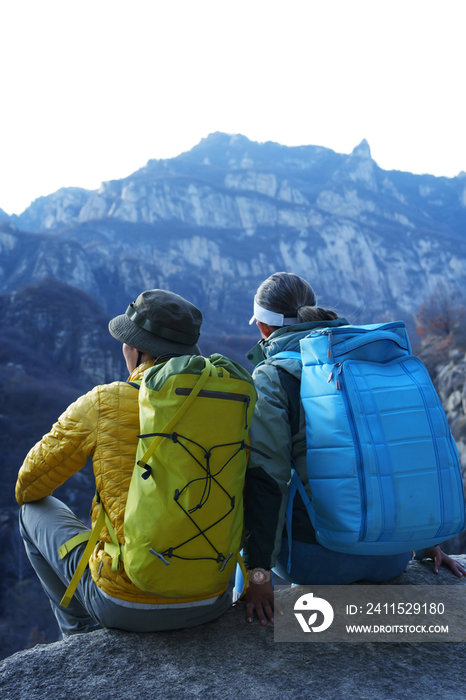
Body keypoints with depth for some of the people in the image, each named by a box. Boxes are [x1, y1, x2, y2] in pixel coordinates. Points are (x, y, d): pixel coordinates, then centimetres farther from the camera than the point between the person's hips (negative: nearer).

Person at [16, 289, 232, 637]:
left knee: (35, 512, 19)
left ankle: (82, 633, 30)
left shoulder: (103, 404, -12)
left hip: (126, 604, -3)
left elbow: (28, 487, 3)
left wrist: (30, 497, 26)